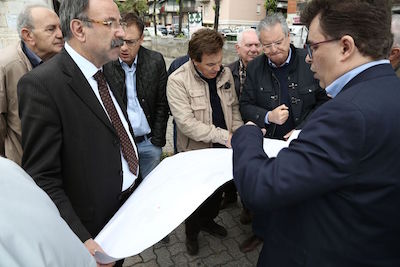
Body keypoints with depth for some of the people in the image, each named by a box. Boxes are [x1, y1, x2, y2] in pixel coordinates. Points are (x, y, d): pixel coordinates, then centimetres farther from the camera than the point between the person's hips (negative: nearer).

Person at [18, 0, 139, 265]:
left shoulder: (107, 78, 4)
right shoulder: (42, 84, -22)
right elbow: (42, 179, -22)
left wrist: (141, 190, 10)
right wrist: (81, 241, -26)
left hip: (129, 208, 7)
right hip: (92, 228, -7)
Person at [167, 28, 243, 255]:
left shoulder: (225, 73, -1)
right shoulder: (178, 80, -20)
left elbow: (233, 106, 9)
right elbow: (186, 123, -25)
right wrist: (224, 136, -27)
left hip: (222, 149, 5)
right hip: (196, 151, -5)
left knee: (218, 189, 23)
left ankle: (208, 220, 50)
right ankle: (192, 232, 41)